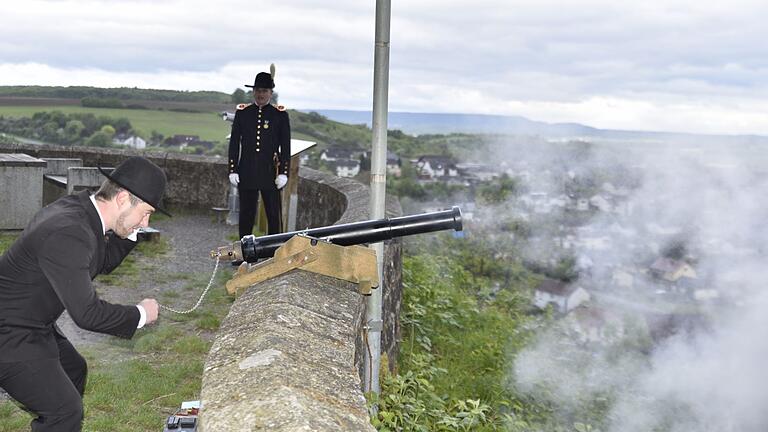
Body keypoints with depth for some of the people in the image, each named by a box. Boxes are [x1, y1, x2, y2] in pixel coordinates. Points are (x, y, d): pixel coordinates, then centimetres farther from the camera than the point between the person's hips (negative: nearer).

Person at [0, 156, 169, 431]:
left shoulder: (77, 207, -1)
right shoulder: (68, 233, -31)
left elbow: (102, 263, 15)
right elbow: (86, 313, -29)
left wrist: (128, 230, 0)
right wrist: (140, 315, -15)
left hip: (32, 324, 10)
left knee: (73, 370, 26)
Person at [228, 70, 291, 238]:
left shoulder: (280, 115, 1)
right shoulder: (242, 112, 5)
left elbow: (286, 146, 1)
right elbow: (234, 143, 6)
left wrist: (283, 173, -6)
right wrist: (233, 170, 0)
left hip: (270, 173, -1)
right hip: (247, 174, 1)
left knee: (273, 215, 4)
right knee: (246, 215, 8)